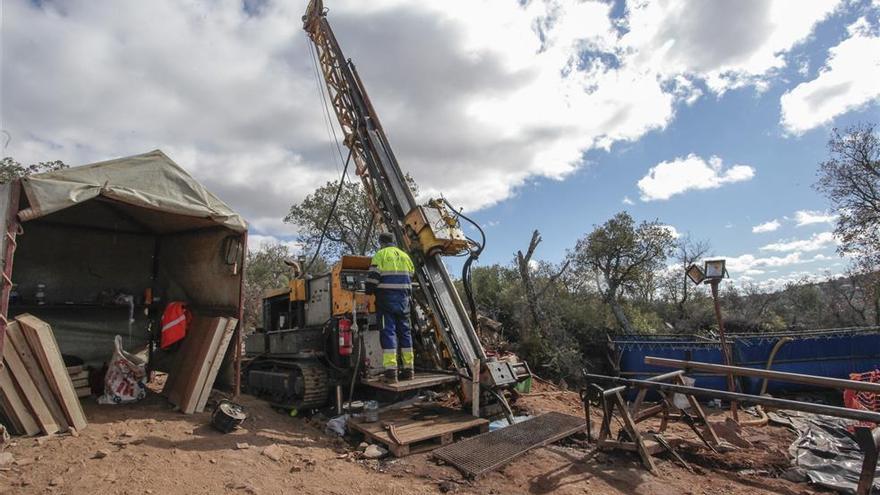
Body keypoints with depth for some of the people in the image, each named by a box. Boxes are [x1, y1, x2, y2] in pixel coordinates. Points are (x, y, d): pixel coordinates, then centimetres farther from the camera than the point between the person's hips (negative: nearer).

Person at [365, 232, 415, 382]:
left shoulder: (380, 254, 0)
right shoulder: (405, 256, 17)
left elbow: (373, 277, -8)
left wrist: (369, 293, 4)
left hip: (386, 298, -5)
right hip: (403, 299, 5)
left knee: (388, 331, -6)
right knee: (405, 331, 9)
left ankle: (391, 370, -11)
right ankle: (408, 368, 13)